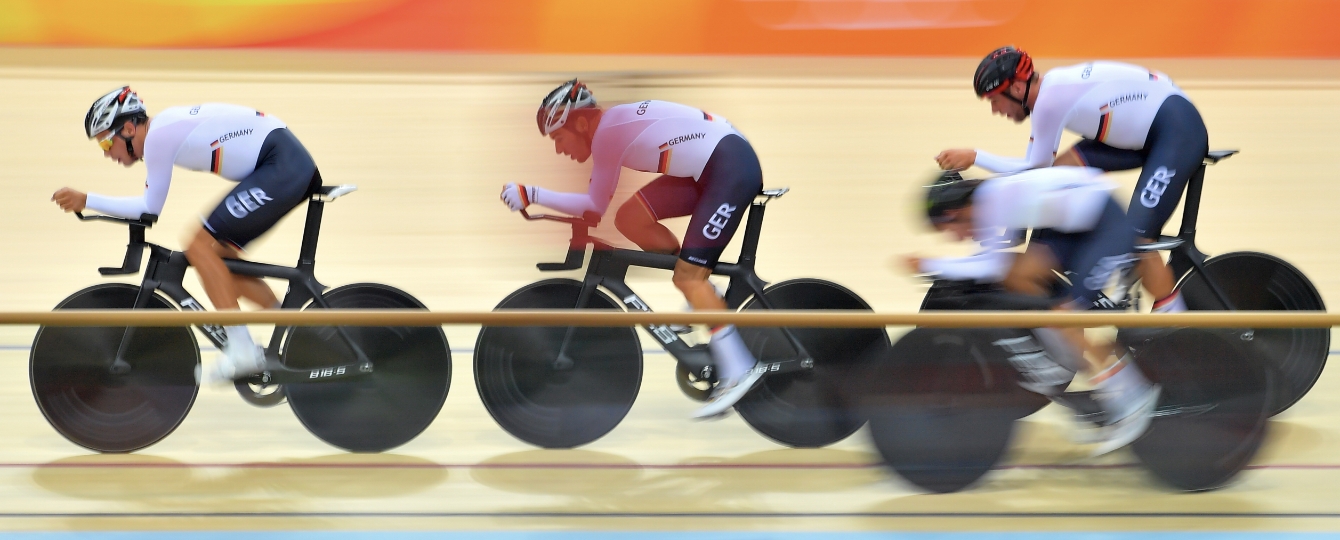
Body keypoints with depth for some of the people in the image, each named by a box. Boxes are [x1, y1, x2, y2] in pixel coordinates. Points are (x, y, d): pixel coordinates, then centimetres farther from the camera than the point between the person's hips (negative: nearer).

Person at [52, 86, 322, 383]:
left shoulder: (158, 136, -13)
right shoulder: (164, 128, 16)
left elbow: (150, 208, -8)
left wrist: (85, 200, -4)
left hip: (279, 167, -10)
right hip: (296, 164, 10)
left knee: (200, 245, -11)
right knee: (218, 251, 14)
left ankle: (242, 349, -11)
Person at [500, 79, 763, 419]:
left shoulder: (607, 132, -14)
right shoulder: (611, 127, 14)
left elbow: (595, 206, -10)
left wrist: (529, 195, -9)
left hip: (732, 166, -10)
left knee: (687, 276, -13)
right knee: (630, 219, 2)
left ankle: (738, 371, -14)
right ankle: (704, 297, 11)